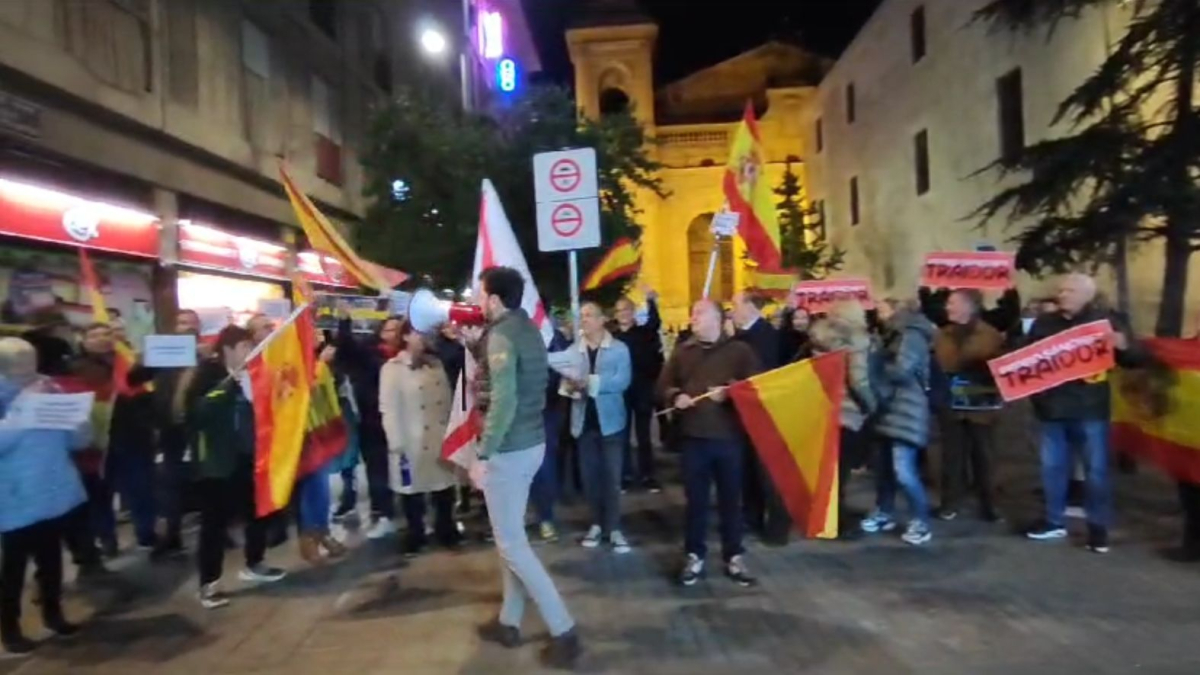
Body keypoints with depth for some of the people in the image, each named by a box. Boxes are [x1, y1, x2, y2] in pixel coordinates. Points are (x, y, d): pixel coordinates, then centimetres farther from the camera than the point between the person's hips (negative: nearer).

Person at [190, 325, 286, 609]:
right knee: (215, 521, 2)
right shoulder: (209, 375, -7)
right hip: (219, 461, -5)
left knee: (258, 511, 15)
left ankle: (254, 565, 35)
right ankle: (208, 583, 13)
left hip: (250, 457, 5)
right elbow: (200, 410, -22)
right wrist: (230, 384, -26)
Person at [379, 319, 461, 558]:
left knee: (445, 488, 11)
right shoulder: (392, 368, -6)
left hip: (440, 438, 4)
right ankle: (415, 537, 26)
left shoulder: (436, 364, 9)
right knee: (413, 490, 9)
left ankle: (447, 532, 29)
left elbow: (447, 400, 9)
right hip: (412, 442, -4)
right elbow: (389, 409, -10)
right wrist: (396, 444, -13)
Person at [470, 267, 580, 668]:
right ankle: (509, 622, 31)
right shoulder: (527, 329, 10)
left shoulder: (501, 335, -18)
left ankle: (563, 631, 4)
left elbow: (503, 401, -26)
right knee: (510, 535, 19)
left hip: (509, 450, -9)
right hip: (531, 442, 9)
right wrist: (477, 344, 13)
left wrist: (483, 455, -21)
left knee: (511, 543, 0)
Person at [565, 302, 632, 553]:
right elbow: (566, 382, -1)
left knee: (612, 476, 0)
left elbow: (622, 381, -15)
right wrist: (570, 386, -24)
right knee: (589, 475, 8)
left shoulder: (619, 349, -2)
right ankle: (597, 524, 20)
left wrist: (590, 381, -23)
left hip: (610, 420, -3)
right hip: (584, 420, 3)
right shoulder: (574, 351, 7)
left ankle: (614, 528, 5)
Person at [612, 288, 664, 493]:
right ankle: (626, 476, 18)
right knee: (622, 435, 8)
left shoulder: (644, 332, 2)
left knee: (643, 434, 8)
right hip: (620, 392, 0)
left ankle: (647, 476, 15)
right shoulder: (611, 337, 1)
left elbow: (655, 322, -19)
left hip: (642, 390, 0)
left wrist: (651, 301, -35)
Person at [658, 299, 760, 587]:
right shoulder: (682, 351, 10)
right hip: (693, 436, 2)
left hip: (729, 436, -2)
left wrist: (729, 393, -18)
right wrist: (675, 396, -9)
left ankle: (734, 557, 23)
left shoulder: (740, 350, 0)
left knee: (731, 498, 9)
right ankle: (694, 556, 22)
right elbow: (663, 385, 11)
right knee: (695, 499, 9)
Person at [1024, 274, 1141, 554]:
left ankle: (1098, 527, 15)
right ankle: (1054, 522, 23)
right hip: (1052, 408, 3)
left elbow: (1134, 360, 1)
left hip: (1090, 409, -3)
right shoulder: (1044, 323, 7)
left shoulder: (1106, 321, 0)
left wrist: (1123, 347, -20)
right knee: (1052, 466, 11)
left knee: (1096, 468, 4)